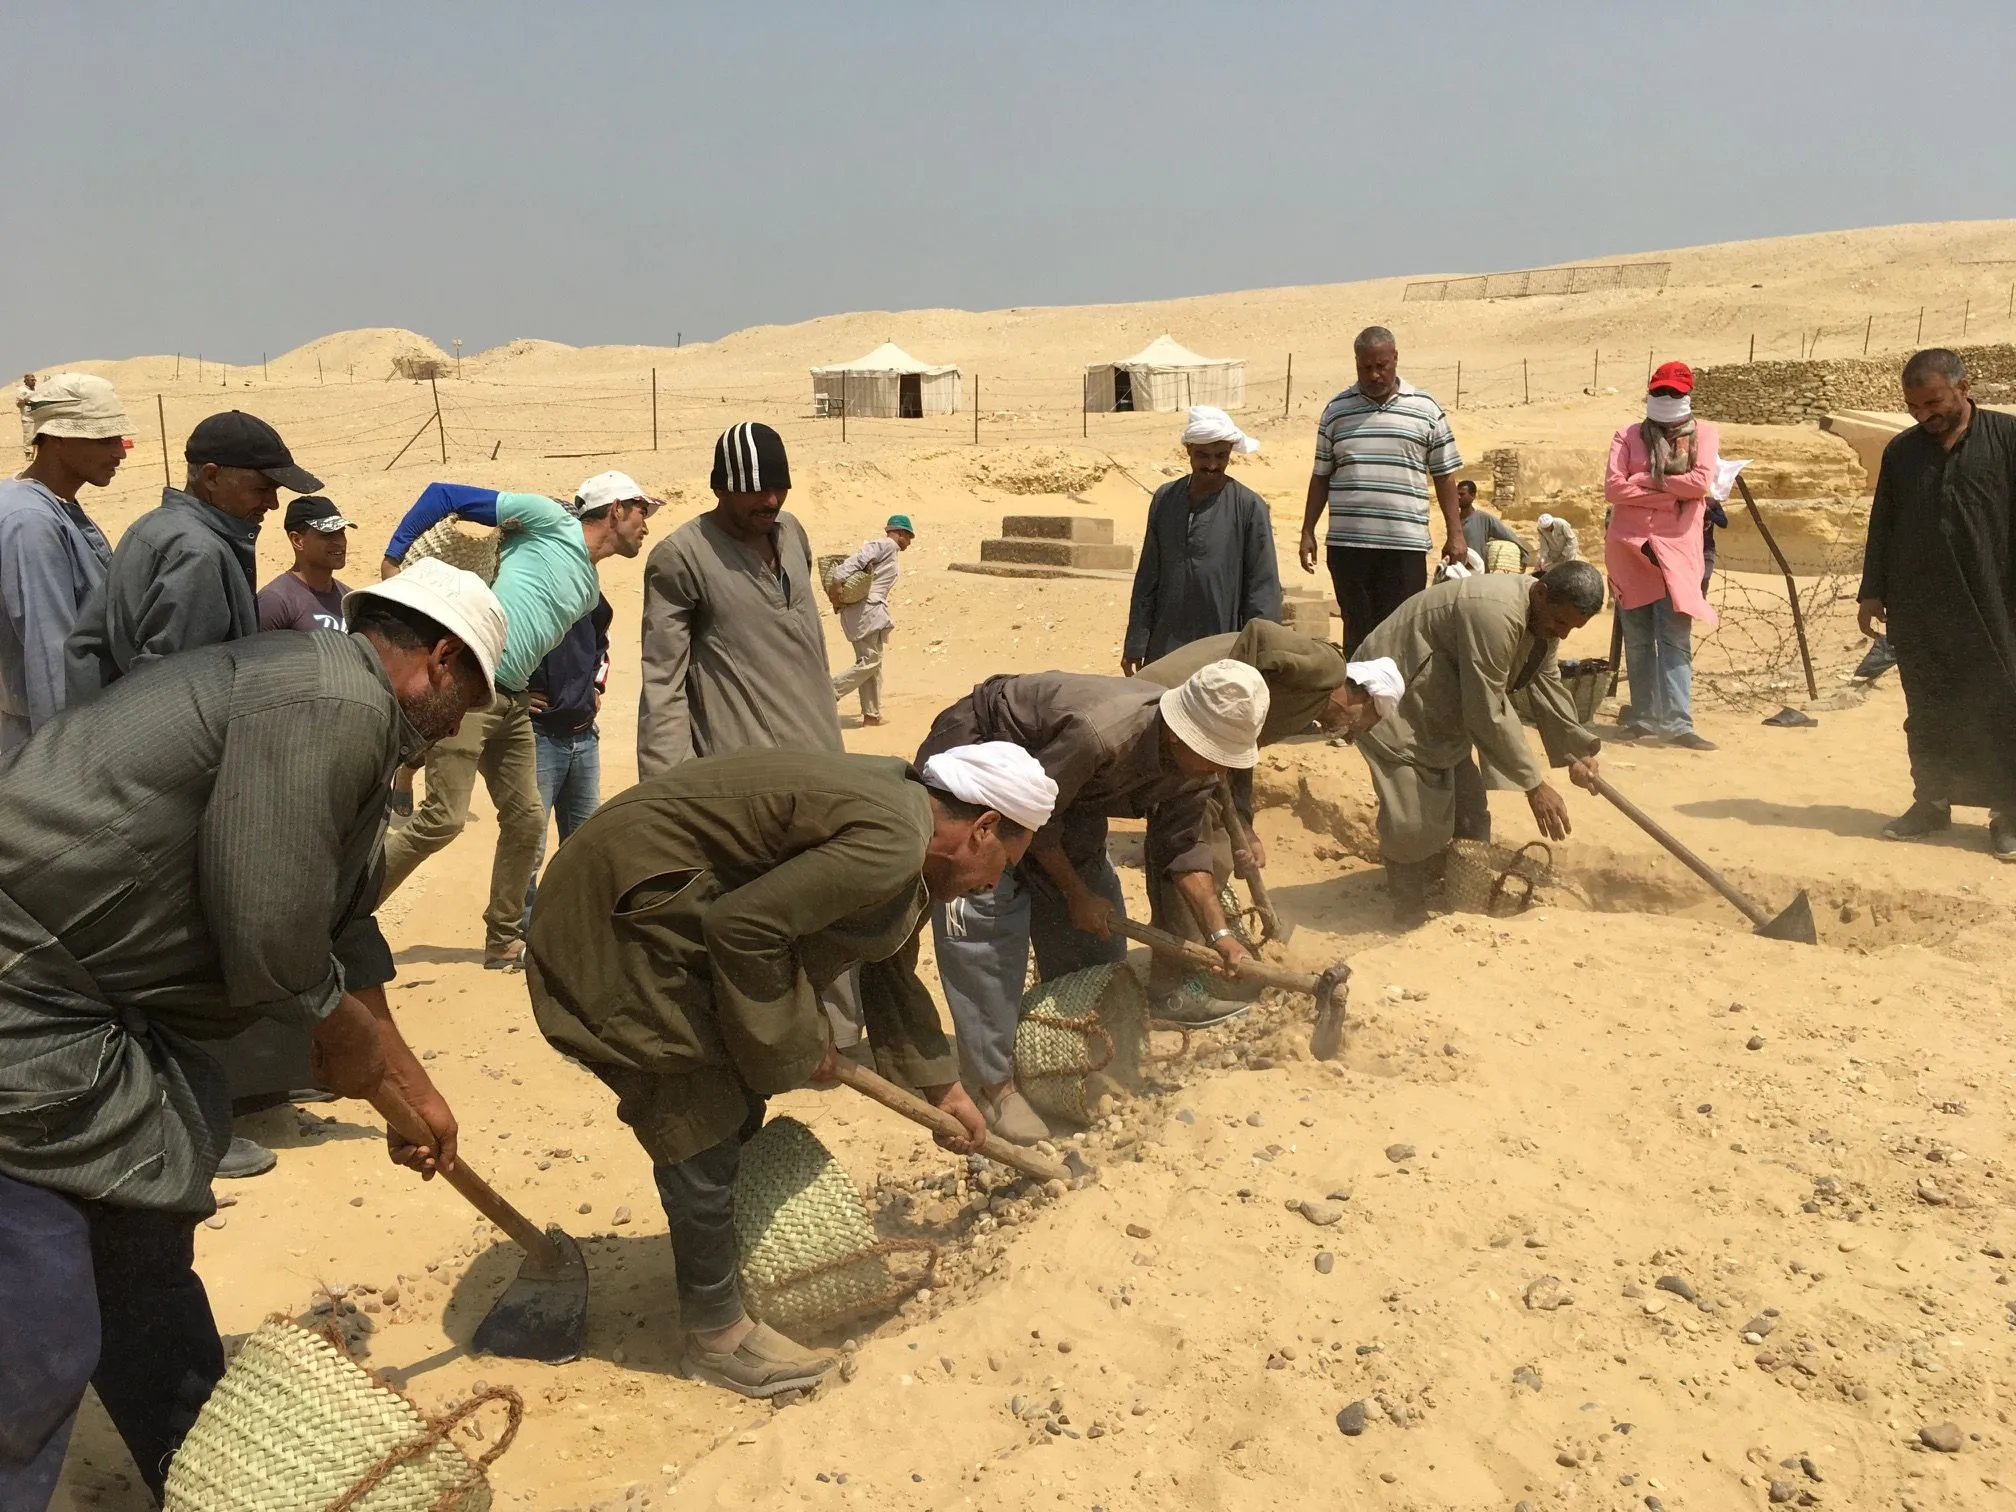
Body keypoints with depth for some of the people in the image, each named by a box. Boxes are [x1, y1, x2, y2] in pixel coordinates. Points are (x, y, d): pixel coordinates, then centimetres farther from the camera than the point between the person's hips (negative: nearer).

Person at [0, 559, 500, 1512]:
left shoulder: (347, 721, 15)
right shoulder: (334, 700, -19)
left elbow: (337, 938, 25)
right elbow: (266, 932, -22)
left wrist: (411, 1086, 31)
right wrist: (343, 1033, -1)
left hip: (101, 1006, 11)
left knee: (146, 1255, 22)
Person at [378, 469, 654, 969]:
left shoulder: (590, 590, 20)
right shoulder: (550, 519, -4)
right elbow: (442, 494, -5)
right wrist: (393, 558, -8)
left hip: (514, 702, 9)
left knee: (526, 821, 9)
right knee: (443, 818, -13)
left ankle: (504, 941, 22)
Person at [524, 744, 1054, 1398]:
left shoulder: (900, 807, 8)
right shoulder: (888, 845, -24)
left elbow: (889, 970, 20)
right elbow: (744, 926, -28)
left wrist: (943, 1086, 27)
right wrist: (796, 1048, -13)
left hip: (671, 906, 10)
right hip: (626, 903, -10)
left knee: (735, 1114, 19)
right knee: (702, 1135, -3)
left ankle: (729, 1262, 37)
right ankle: (716, 1334, 13)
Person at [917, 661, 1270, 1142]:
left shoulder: (1195, 762, -17)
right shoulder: (1098, 734, -42)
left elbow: (1182, 846, -4)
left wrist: (1219, 931, -12)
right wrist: (1077, 894, -16)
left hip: (1058, 785, 8)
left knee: (1092, 927, 7)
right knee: (985, 921, -15)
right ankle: (994, 1084, -7)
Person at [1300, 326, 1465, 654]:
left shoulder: (1426, 409, 6)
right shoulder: (1336, 410, 9)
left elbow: (1444, 475, 8)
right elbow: (1321, 476, 13)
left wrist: (1455, 533, 3)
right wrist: (1308, 532, 8)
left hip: (1406, 544, -1)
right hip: (1347, 543, 1)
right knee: (1357, 630, 5)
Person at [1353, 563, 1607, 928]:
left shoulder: (1544, 616, -2)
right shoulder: (1495, 613, -34)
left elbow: (1548, 686, 10)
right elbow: (1488, 714, -32)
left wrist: (1575, 752, 4)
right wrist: (1534, 785, -26)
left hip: (1438, 709, 10)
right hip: (1392, 701, -10)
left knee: (1466, 813, 11)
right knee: (1416, 822, -14)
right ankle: (1411, 924, -1)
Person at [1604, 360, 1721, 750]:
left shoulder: (1704, 433, 8)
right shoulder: (1629, 435, 8)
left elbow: (1700, 483, -8)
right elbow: (1613, 488, -6)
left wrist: (1646, 479, -6)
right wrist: (1672, 491, -9)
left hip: (1677, 547, -1)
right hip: (1630, 546, 1)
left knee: (1675, 638, -9)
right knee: (1638, 640, 6)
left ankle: (1677, 722, -14)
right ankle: (1645, 717, 13)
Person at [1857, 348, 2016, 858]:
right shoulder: (1901, 452, 10)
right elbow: (1882, 526, 13)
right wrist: (1872, 592, 8)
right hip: (1916, 612, 3)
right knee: (1928, 714, 10)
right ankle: (1931, 803, 20)